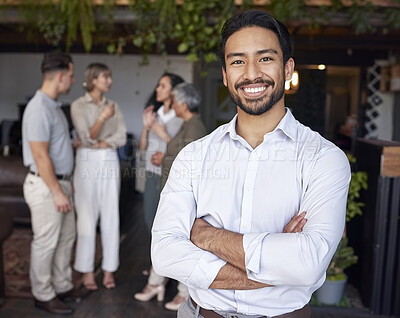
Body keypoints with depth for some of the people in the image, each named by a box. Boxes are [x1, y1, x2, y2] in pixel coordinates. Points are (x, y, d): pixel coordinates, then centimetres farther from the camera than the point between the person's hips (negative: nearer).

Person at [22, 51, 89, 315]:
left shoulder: (54, 105, 11)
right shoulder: (39, 109, -20)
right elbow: (40, 156, -22)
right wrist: (57, 192, -20)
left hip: (61, 182, 10)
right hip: (46, 186, -10)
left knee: (66, 237, 17)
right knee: (46, 242, 4)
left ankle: (63, 286, 32)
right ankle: (43, 295, 20)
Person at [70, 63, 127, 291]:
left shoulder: (113, 105, 9)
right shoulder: (79, 105, -2)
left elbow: (122, 137, 1)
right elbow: (87, 137, -12)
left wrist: (100, 143, -10)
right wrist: (103, 118, -24)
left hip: (110, 162, 4)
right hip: (87, 163, -3)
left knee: (111, 217, 5)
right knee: (87, 218, 1)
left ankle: (109, 269, 17)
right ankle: (87, 270, 15)